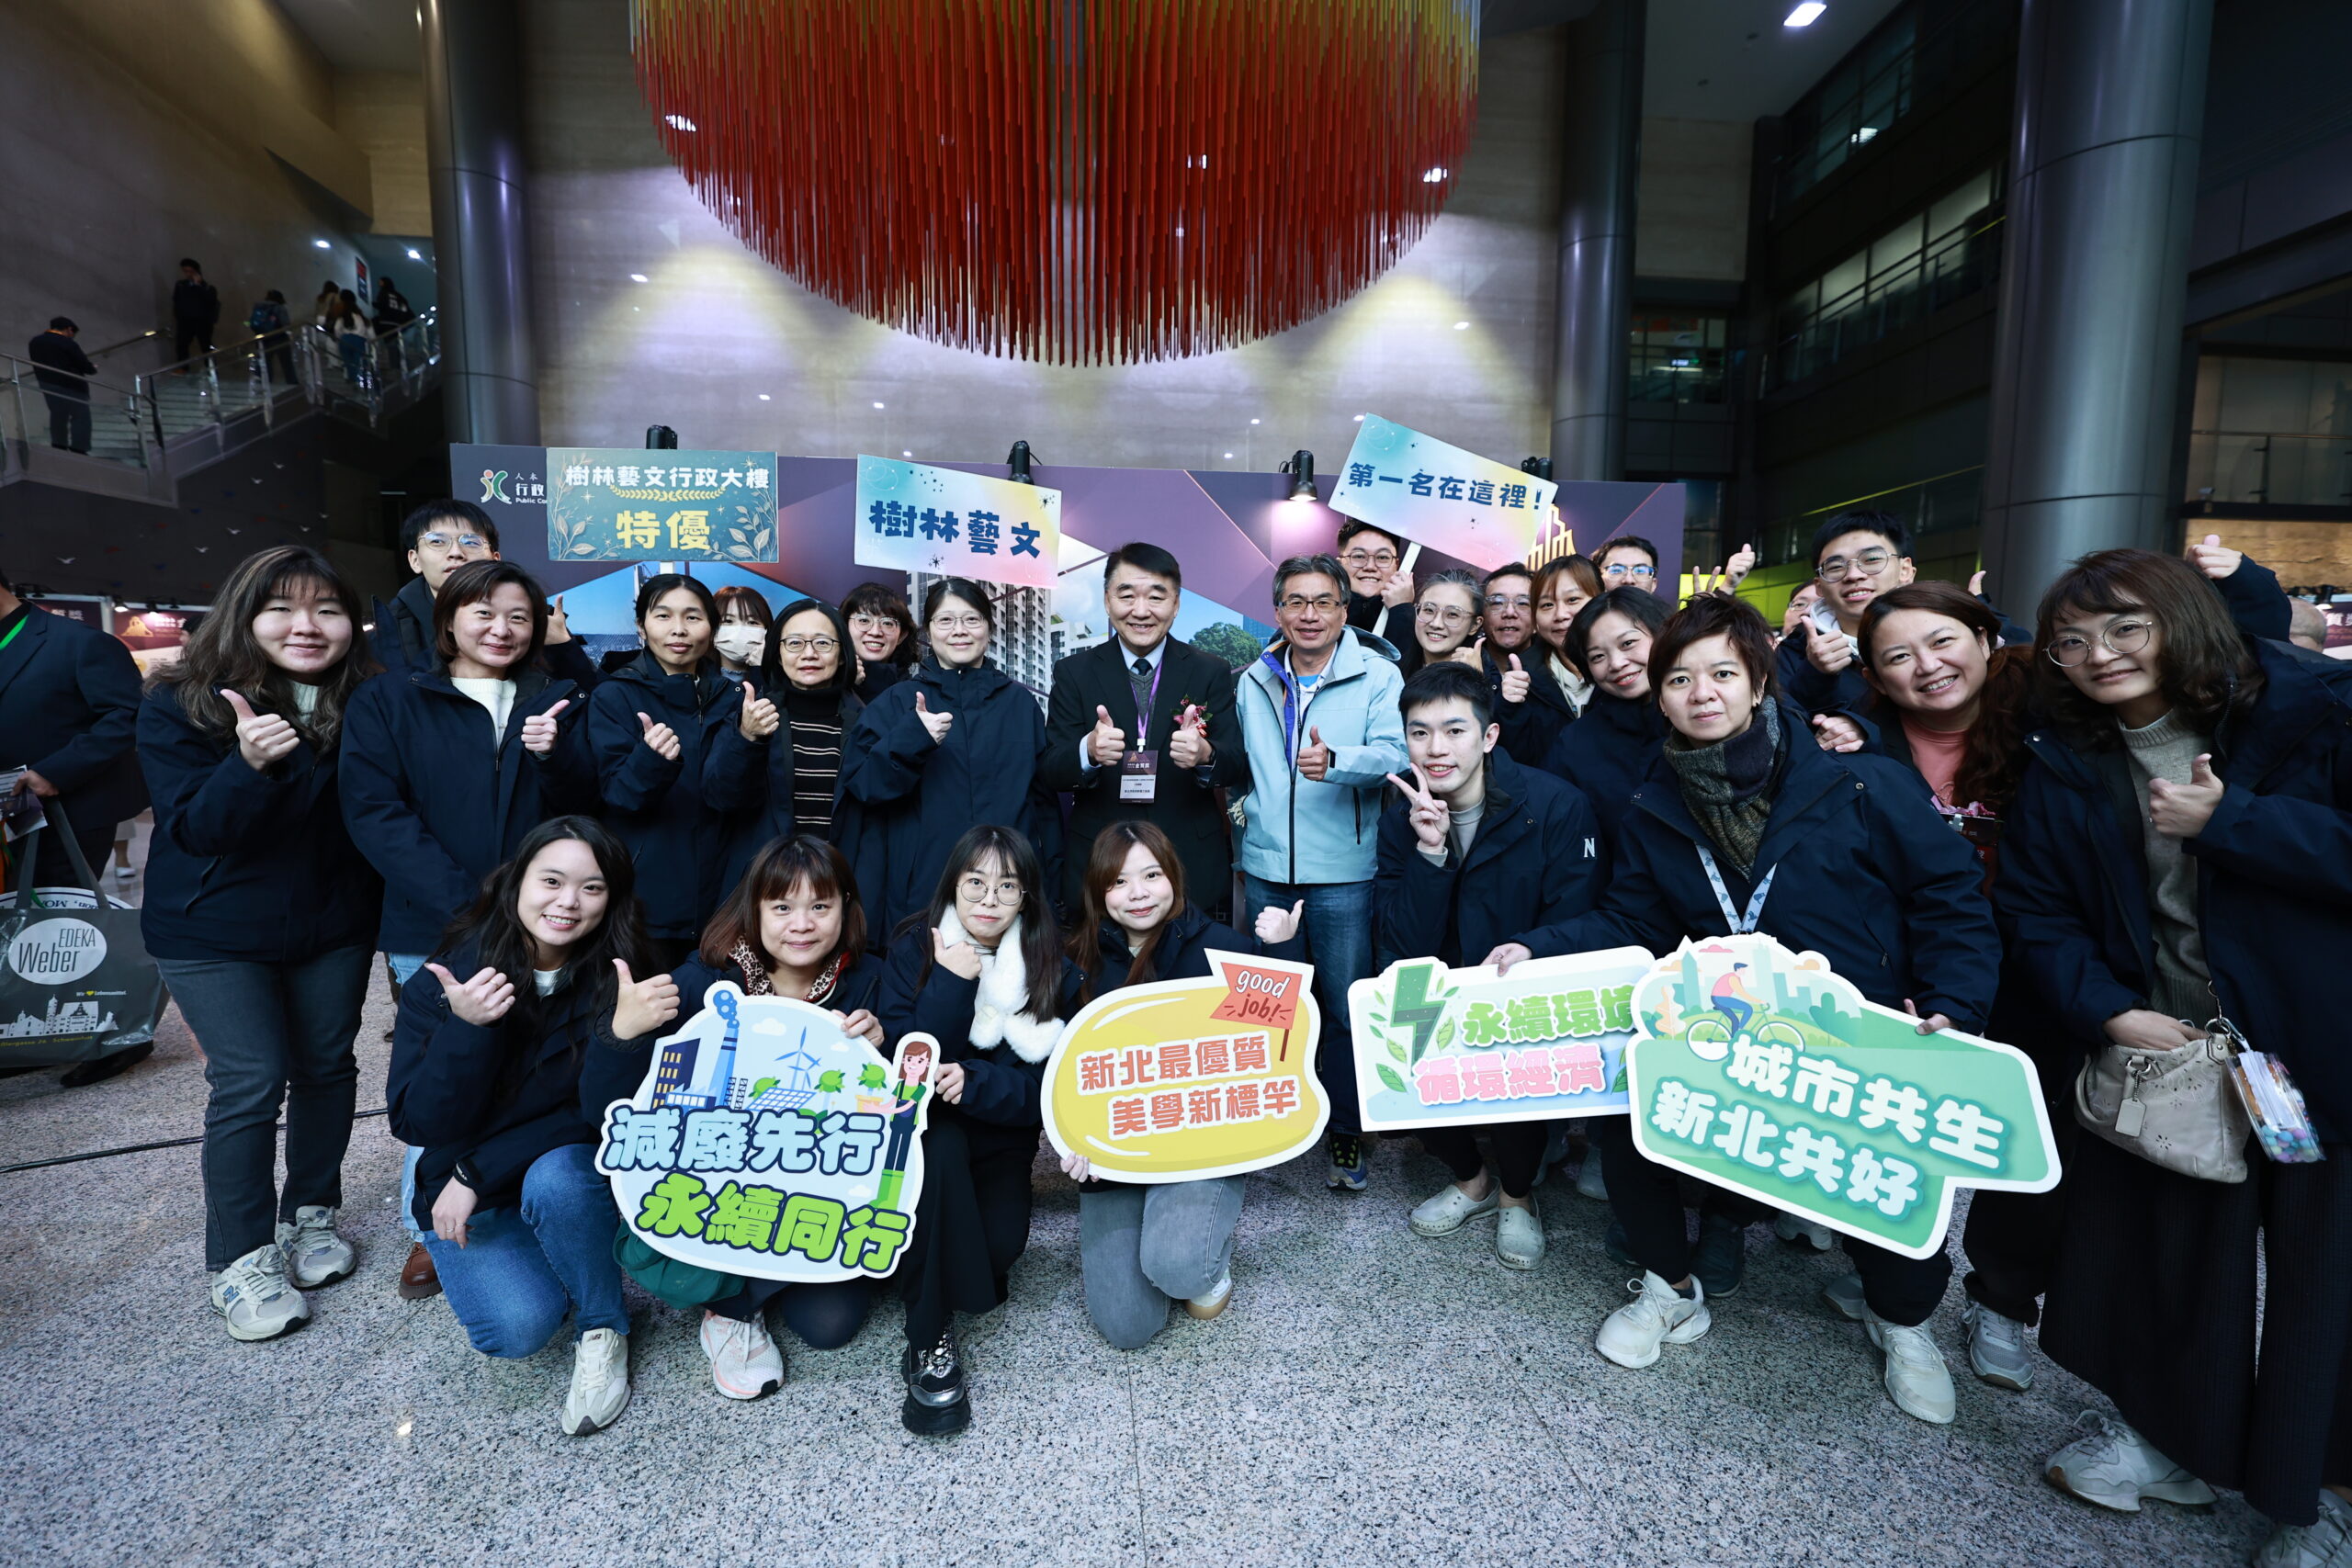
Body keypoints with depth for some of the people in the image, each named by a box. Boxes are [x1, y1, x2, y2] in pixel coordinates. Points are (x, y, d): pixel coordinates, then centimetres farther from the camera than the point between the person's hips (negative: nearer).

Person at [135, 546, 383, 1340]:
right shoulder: (179, 704, -12)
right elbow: (194, 828, -18)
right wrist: (249, 764, -36)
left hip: (333, 924, 3)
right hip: (214, 933, -3)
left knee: (326, 1065, 11)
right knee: (250, 1081, -4)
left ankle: (311, 1214, 31)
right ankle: (239, 1259, 14)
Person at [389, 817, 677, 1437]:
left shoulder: (618, 983, -15)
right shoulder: (442, 981, -12)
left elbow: (602, 1118, -19)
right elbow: (419, 1124, -15)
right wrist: (466, 1028, -29)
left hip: (574, 1178, -1)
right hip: (465, 1200, 1)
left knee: (557, 1176, -35)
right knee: (519, 1326, -23)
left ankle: (602, 1333, -9)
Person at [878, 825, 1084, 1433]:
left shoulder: (1054, 972, -6)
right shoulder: (913, 953, -8)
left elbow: (1046, 1089, -11)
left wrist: (976, 1082, -30)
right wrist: (951, 985, -27)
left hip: (1000, 1139, 1)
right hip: (923, 1134, -1)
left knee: (1002, 1242, -25)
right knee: (938, 1140, -34)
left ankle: (946, 1263, 12)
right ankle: (930, 1341, -23)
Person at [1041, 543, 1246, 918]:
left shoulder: (1211, 673, 2)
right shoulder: (1074, 673, 2)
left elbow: (1239, 768, -3)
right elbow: (1048, 771, -4)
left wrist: (1206, 754, -26)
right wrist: (1089, 751, -27)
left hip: (1193, 872, 0)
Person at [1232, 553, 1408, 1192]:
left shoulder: (1378, 676, -3)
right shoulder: (1253, 682, 11)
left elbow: (1393, 754, -17)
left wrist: (1336, 760, -34)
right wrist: (1243, 840, 13)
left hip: (1344, 874, -4)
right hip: (1267, 871, 4)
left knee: (1346, 1007, 3)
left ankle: (1346, 1132, 21)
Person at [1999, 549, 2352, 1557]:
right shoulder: (2063, 762, 0)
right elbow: (2036, 906, 2)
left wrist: (2226, 820, -22)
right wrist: (2109, 1012, -9)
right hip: (2166, 1050, 3)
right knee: (2164, 1242, 14)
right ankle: (2171, 1436, 37)